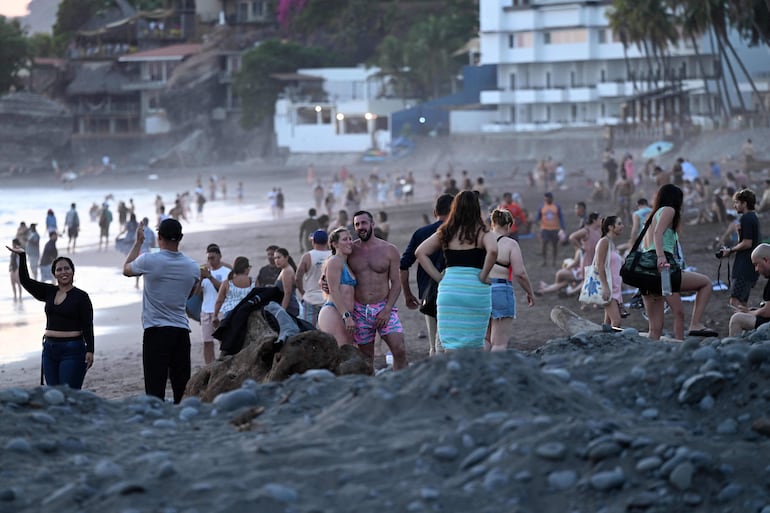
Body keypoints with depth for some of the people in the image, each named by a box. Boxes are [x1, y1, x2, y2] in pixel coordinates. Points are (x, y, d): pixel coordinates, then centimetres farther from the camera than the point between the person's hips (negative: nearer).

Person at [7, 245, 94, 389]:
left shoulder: (81, 297, -4)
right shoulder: (49, 292, 11)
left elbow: (88, 327, -8)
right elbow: (25, 281, 8)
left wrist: (90, 351, -16)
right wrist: (22, 256, 0)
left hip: (72, 351, -6)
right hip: (50, 350, 6)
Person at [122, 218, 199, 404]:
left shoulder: (149, 261, -9)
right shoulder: (192, 267, 4)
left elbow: (126, 269, 13)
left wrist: (138, 242, 21)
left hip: (156, 332, -4)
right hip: (182, 331, 4)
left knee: (155, 388, -6)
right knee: (182, 388, 8)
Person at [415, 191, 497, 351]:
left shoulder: (446, 233, 9)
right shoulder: (482, 233, -1)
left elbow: (420, 252, 7)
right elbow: (492, 250, -21)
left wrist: (439, 277, 6)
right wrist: (483, 276, -8)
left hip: (448, 289, 2)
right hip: (475, 290, -2)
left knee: (451, 343, 2)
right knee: (475, 343, 9)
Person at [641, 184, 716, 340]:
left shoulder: (652, 217, 29)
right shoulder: (668, 210, 5)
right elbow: (658, 233, -14)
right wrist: (660, 255, -27)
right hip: (664, 269, -8)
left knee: (655, 328, 6)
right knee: (705, 282, 8)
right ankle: (696, 325, -2)